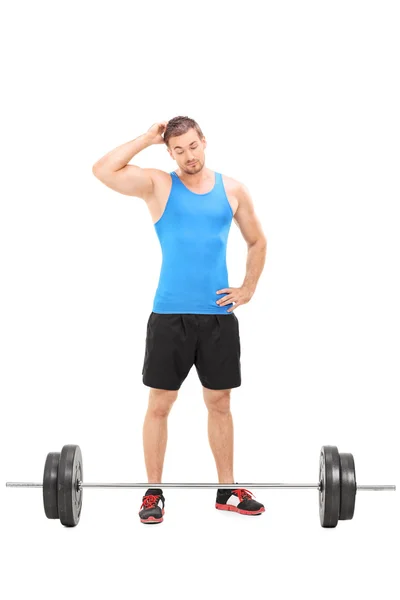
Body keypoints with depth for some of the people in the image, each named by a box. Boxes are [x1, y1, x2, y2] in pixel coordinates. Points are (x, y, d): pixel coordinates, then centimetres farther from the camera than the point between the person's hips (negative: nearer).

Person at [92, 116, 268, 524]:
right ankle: (154, 494, 14)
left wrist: (248, 289, 9)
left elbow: (257, 242, 19)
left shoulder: (232, 191, 7)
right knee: (159, 404, 2)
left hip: (219, 315, 2)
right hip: (169, 315, -2)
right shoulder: (158, 185, 0)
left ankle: (227, 491, 21)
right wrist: (147, 139, -9)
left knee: (219, 403, 10)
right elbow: (102, 170, -15)